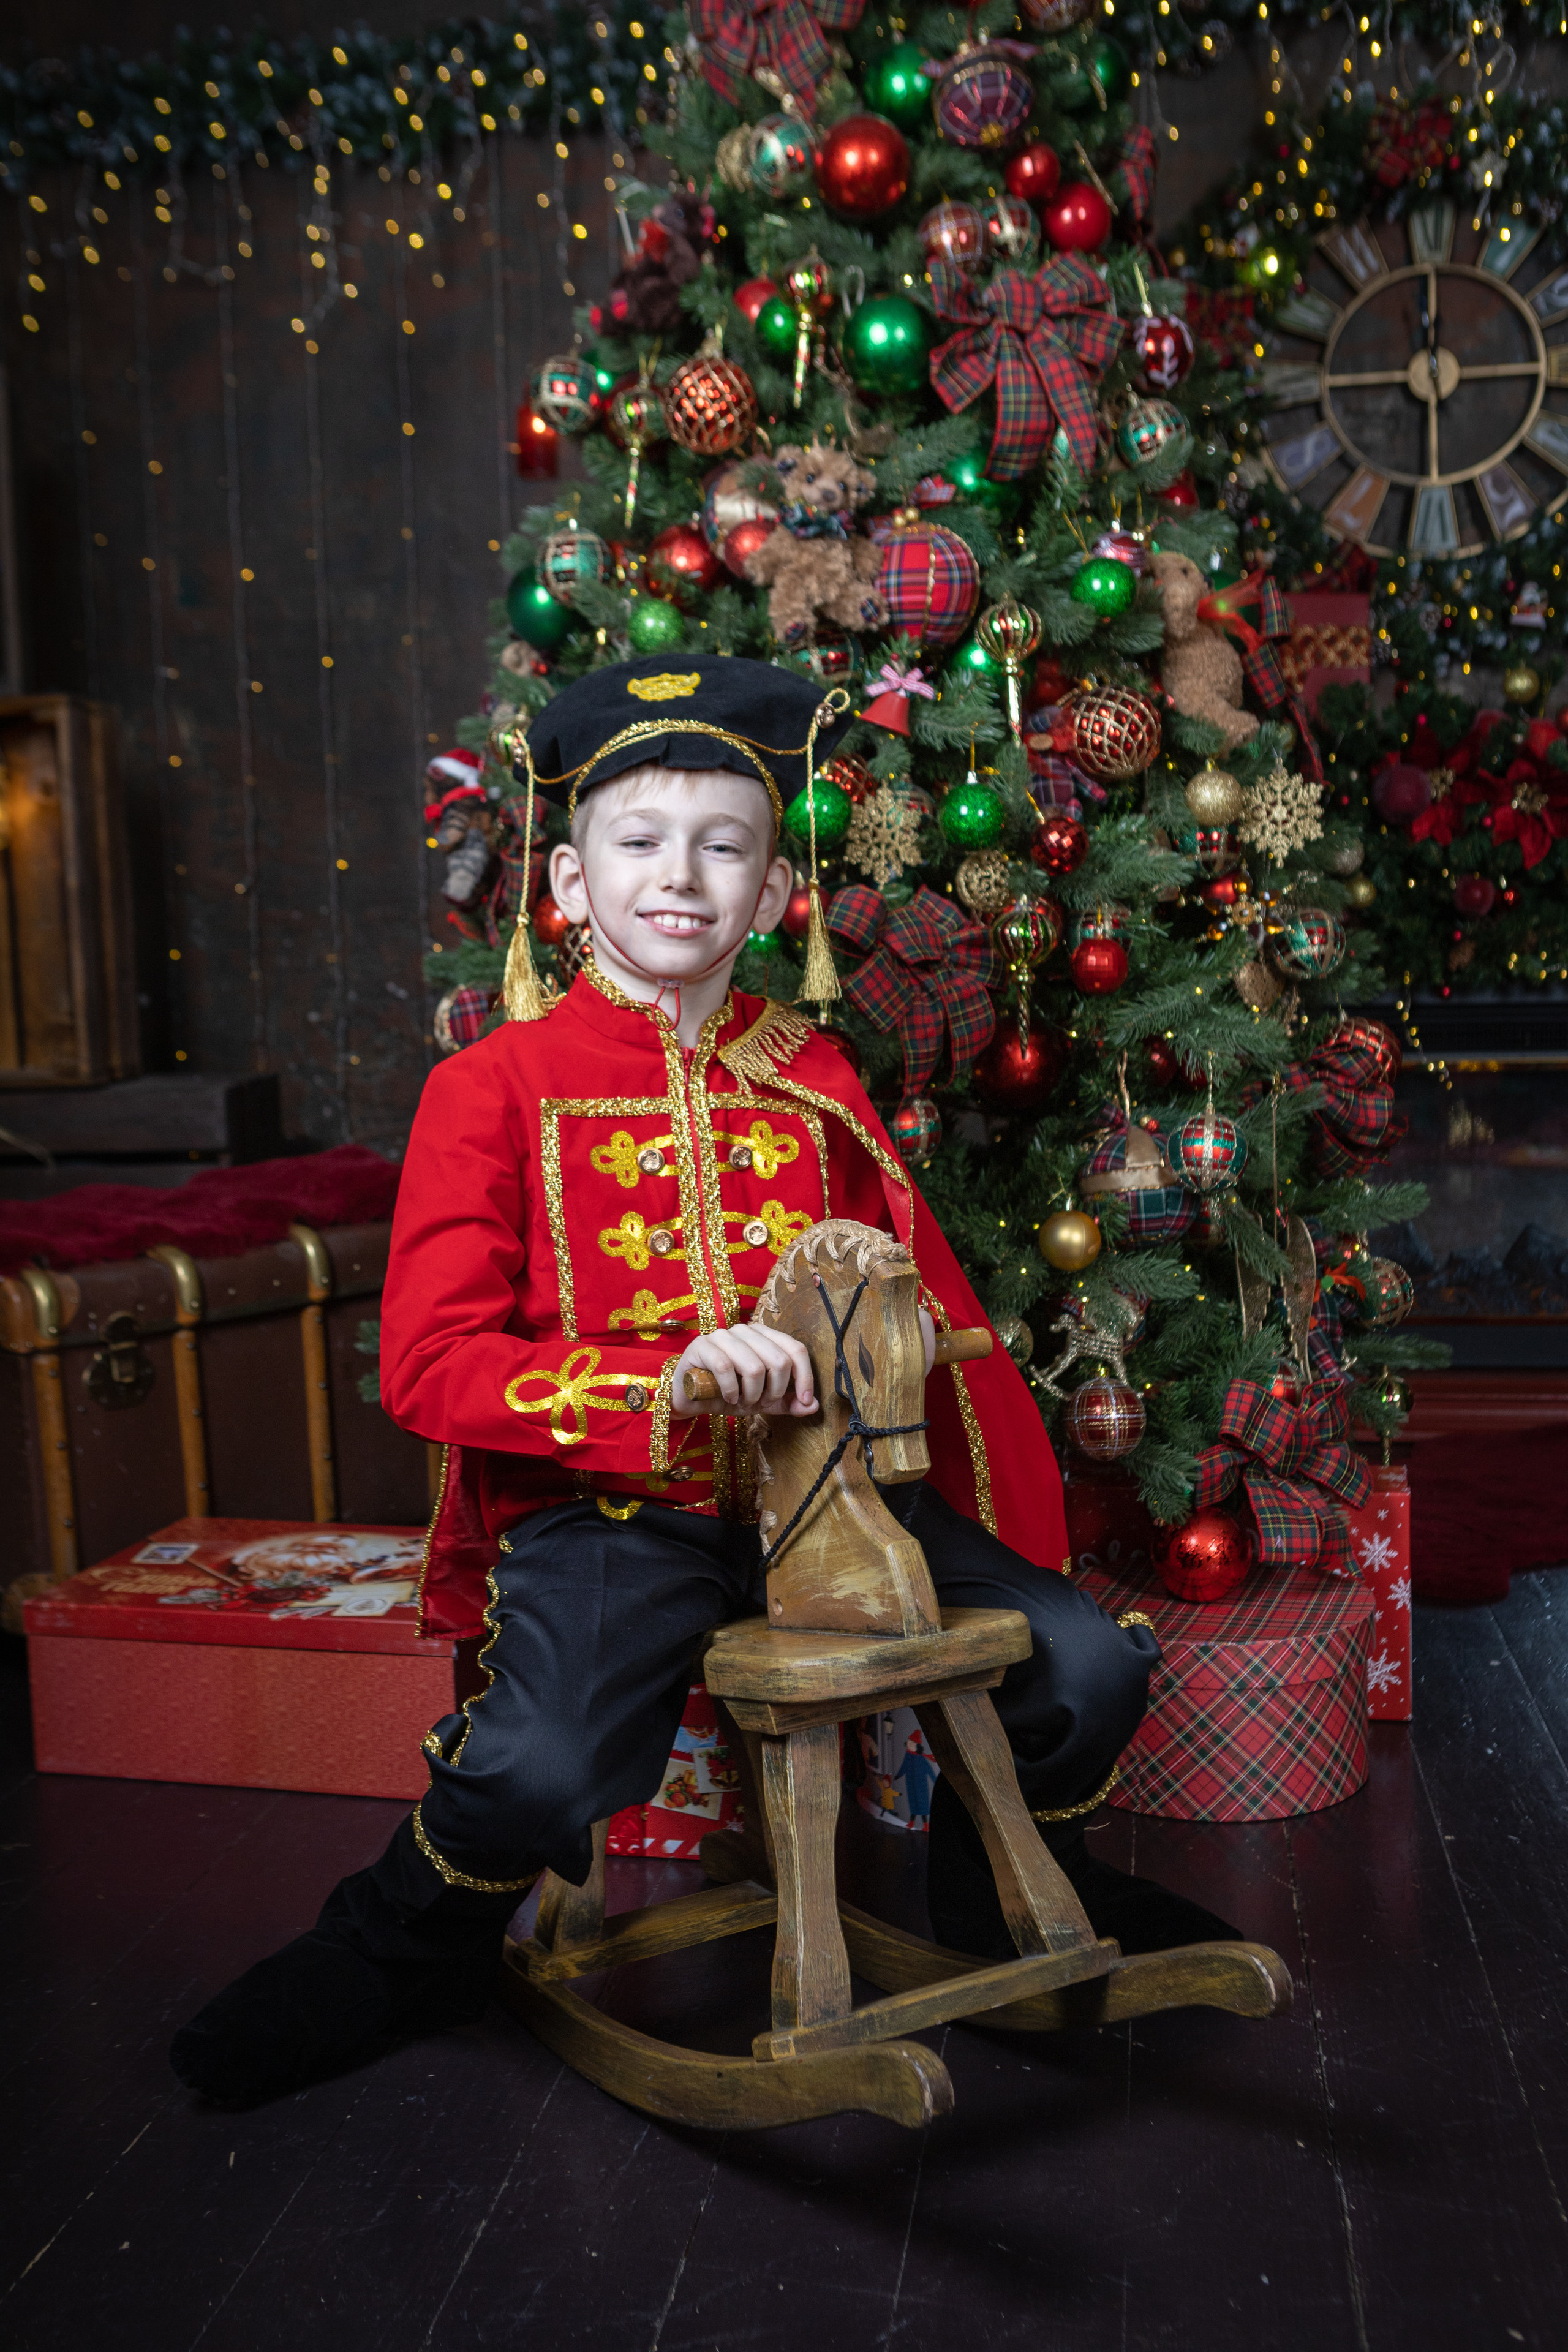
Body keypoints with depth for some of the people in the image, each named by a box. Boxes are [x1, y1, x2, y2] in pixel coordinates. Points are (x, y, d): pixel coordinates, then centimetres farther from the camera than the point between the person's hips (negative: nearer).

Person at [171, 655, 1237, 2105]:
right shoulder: (497, 1086, -2)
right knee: (540, 1774, -29)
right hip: (605, 1506, -4)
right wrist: (668, 1380, -23)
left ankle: (1012, 1881, 28)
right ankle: (413, 1945, 10)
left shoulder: (812, 1079, 12)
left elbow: (925, 1295, 21)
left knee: (1092, 1667, -8)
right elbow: (428, 1366, -10)